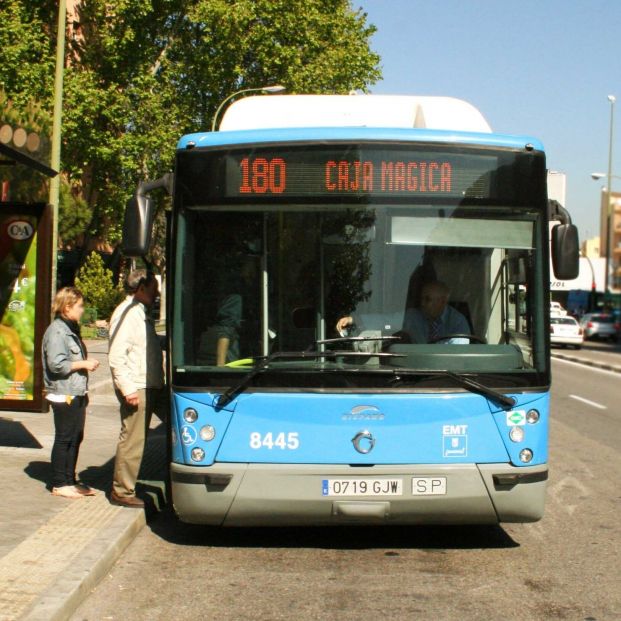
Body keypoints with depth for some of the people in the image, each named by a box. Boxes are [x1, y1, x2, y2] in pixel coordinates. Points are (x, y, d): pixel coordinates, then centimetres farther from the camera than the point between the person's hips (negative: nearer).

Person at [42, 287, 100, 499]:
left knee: (76, 438, 13)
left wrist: (87, 363, 11)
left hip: (77, 394, 10)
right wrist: (83, 364, -16)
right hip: (64, 395, -9)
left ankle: (70, 480, 21)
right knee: (64, 439, -2)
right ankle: (59, 484, 7)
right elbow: (56, 364, -22)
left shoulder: (71, 329, 17)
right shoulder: (56, 331, -14)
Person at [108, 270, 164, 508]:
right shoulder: (126, 313, -13)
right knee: (132, 440, -6)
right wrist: (128, 389, -22)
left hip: (148, 387, 10)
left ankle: (124, 487, 21)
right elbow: (116, 357, -19)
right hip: (135, 388, -10)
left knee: (137, 439, 13)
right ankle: (122, 492, 1)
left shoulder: (141, 313, 18)